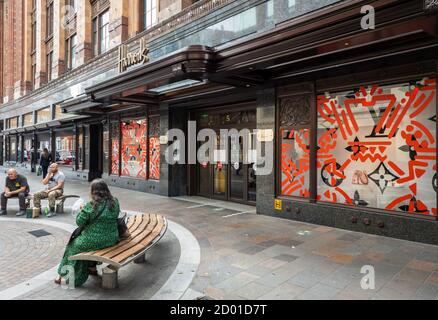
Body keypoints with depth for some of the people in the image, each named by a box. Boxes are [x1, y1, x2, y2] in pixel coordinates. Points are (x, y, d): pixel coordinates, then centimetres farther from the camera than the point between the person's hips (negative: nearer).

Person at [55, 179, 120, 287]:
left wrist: (82, 210, 5)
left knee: (73, 245, 23)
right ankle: (93, 268, 36)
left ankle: (65, 276, 35)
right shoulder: (115, 202, -5)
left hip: (95, 241, -5)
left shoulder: (91, 205, -20)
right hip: (112, 239, 5)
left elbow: (79, 222, -11)